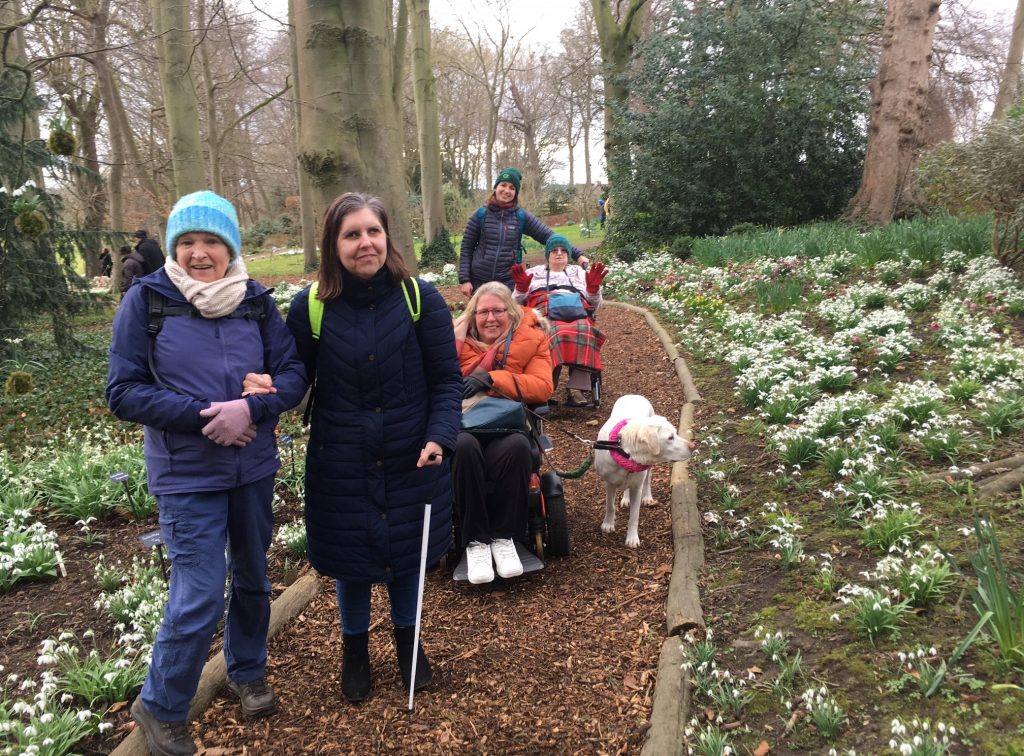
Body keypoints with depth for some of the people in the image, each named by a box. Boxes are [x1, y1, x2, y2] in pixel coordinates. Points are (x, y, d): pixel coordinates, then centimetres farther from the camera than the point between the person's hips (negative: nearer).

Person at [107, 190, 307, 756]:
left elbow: (293, 372, -2)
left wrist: (250, 409, -22)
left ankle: (246, 673, 43)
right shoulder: (145, 301, -8)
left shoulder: (256, 301, -1)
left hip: (254, 468, 4)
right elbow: (124, 392, -10)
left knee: (252, 577, 18)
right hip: (185, 476, -4)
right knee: (199, 599, -5)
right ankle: (159, 708, 21)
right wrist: (205, 416, -21)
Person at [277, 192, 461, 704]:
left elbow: (447, 380, -7)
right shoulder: (311, 306, -8)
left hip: (411, 460, 0)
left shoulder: (419, 298, -9)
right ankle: (354, 646, 41)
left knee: (408, 551, 16)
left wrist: (440, 436, -20)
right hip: (341, 465, 0)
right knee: (349, 557, 14)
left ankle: (406, 637, 44)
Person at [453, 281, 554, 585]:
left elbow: (542, 387, -5)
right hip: (463, 425, 0)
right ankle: (474, 541, -23)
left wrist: (491, 379, -16)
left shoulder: (532, 338, 11)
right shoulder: (456, 338, 14)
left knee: (517, 447, -36)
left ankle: (504, 537, -19)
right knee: (464, 446, -36)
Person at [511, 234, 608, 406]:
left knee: (583, 330, -38)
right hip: (544, 314, -1)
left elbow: (595, 305, 22)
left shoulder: (579, 273, 33)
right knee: (553, 332, -40)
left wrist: (594, 287, 2)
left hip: (576, 313, 1)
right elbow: (516, 304, 20)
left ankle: (577, 388, -49)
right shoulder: (534, 273, 32)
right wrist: (521, 288, -1)